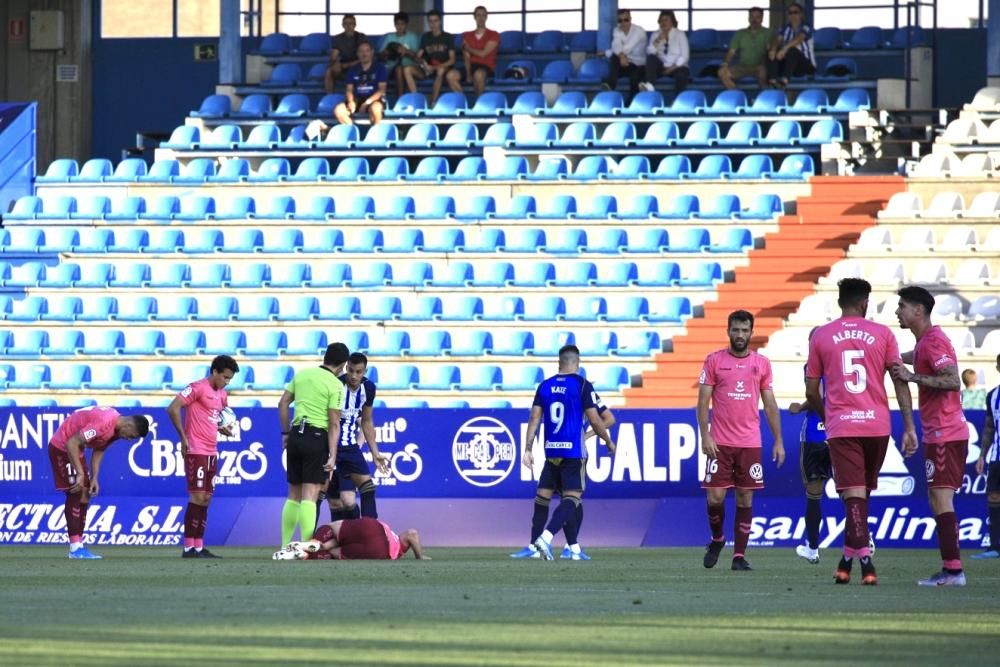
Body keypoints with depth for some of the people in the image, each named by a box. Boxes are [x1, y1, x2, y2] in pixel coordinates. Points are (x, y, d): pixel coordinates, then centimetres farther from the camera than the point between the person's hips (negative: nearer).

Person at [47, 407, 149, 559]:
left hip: (75, 448, 10)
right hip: (62, 448, -10)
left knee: (85, 494, 9)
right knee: (75, 494, -13)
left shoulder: (115, 428, 1)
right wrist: (80, 474, -29)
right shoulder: (104, 423, -30)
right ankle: (75, 548, -13)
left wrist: (94, 478, 0)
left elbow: (98, 450, 10)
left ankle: (79, 546, 11)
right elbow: (72, 443, -31)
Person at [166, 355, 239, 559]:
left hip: (211, 452, 9)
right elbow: (173, 409, -16)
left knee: (206, 499, 8)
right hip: (196, 451, -9)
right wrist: (183, 438, -17)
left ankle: (199, 546, 10)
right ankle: (189, 547, -9)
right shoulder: (198, 388, -10)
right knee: (198, 497, -11)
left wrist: (223, 429, 7)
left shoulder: (222, 395, 16)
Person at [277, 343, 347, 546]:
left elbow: (283, 403, 12)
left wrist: (286, 433, 21)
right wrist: (332, 456, -10)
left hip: (296, 435, 5)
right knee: (310, 495, -7)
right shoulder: (335, 385, -7)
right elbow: (334, 424, -10)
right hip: (317, 437, -5)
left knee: (294, 495, 14)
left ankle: (285, 546, 16)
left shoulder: (302, 374, 10)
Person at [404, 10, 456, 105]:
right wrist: (422, 62, -17)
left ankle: (433, 103, -37)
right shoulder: (426, 37, 12)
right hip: (427, 68, 4)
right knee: (407, 70, -24)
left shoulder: (448, 37, 2)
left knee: (440, 71, -41)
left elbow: (452, 60, -5)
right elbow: (418, 57, 8)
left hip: (443, 67, -4)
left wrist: (435, 67, -18)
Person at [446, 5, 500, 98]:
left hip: (486, 68, -4)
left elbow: (483, 54, -6)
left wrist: (468, 49, 8)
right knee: (451, 75, -27)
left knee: (478, 74, -42)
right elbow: (467, 57, 3)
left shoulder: (493, 35, 4)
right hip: (471, 66, 4)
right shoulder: (467, 36, 16)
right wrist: (468, 73, -14)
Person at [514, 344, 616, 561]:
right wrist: (609, 442, 11)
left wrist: (528, 449, 5)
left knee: (543, 497, 14)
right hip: (574, 452, -4)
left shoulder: (544, 387, 7)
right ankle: (546, 537, -27)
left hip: (551, 451, 4)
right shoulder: (582, 386, -5)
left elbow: (534, 419, 3)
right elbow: (595, 421, -5)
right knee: (571, 498, -6)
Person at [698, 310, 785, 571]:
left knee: (745, 498, 1)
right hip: (720, 442, -1)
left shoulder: (762, 363, 8)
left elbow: (770, 405, 11)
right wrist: (705, 436, -10)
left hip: (750, 443, 1)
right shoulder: (714, 361, 2)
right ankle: (717, 540, 21)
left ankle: (739, 555, 5)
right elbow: (703, 400, 0)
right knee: (715, 497, -5)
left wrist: (778, 441, 6)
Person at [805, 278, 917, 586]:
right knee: (862, 493, 16)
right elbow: (900, 382, 1)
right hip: (877, 425, 1)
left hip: (841, 427, -1)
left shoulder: (820, 337, 5)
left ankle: (865, 560, -22)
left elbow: (812, 391, 9)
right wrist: (909, 427, 3)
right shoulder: (882, 334, 5)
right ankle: (849, 559, 22)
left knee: (854, 495, -6)